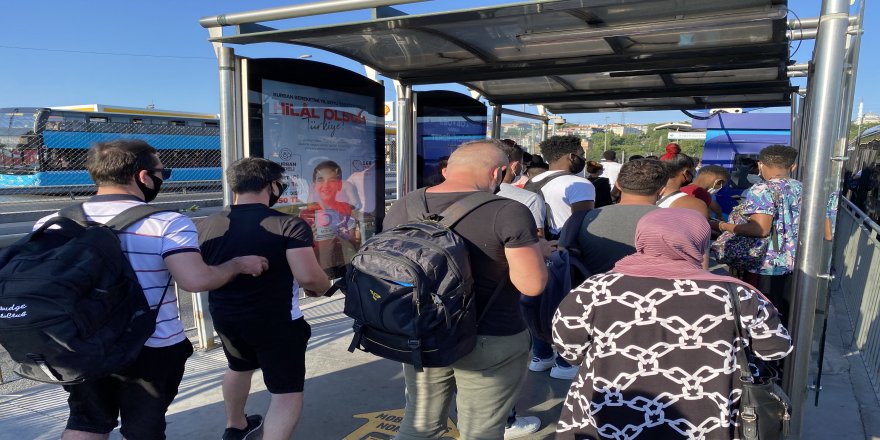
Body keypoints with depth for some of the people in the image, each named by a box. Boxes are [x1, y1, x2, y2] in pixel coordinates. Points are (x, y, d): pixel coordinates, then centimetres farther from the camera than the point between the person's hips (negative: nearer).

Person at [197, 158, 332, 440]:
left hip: (225, 317, 7)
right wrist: (322, 288, -6)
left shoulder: (206, 226, -3)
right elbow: (308, 277, -28)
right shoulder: (289, 225, -20)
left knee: (239, 367, 33)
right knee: (287, 393, 6)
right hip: (276, 321, -6)